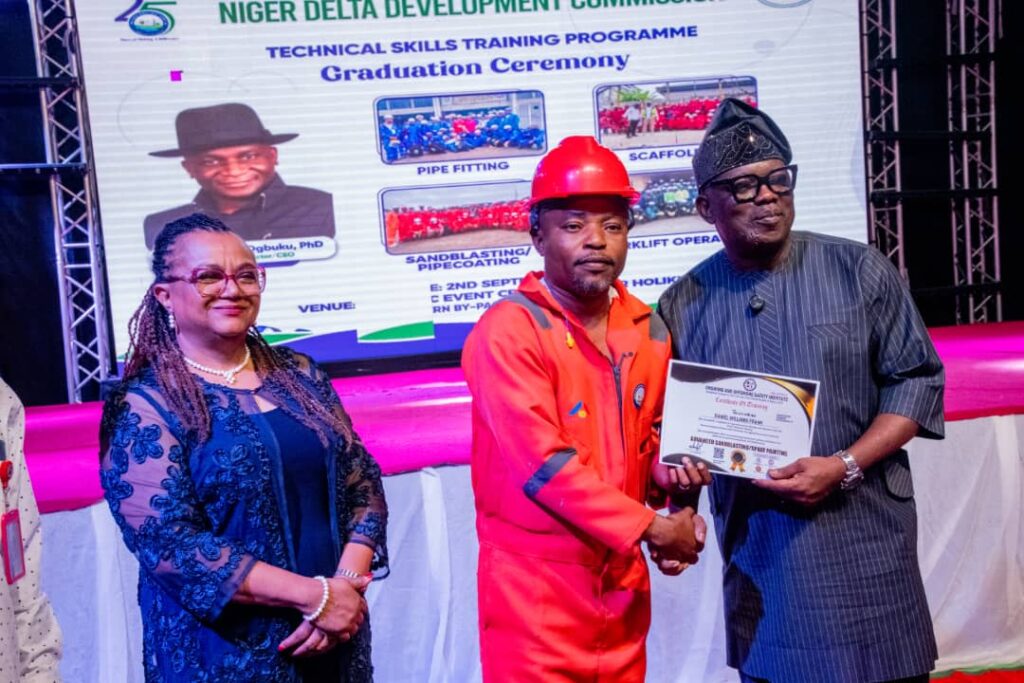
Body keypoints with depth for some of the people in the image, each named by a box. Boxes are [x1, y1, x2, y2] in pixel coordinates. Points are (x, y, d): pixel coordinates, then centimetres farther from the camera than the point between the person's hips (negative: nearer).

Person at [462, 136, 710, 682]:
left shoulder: (647, 329, 6)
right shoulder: (508, 332, -16)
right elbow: (544, 463, -21)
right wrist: (651, 528, -15)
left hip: (623, 577, 6)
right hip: (536, 583, -6)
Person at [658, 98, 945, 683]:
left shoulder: (859, 271, -2)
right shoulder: (684, 305, 3)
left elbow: (917, 379, -2)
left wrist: (844, 467, -13)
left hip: (863, 541, -1)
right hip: (756, 553, 1)